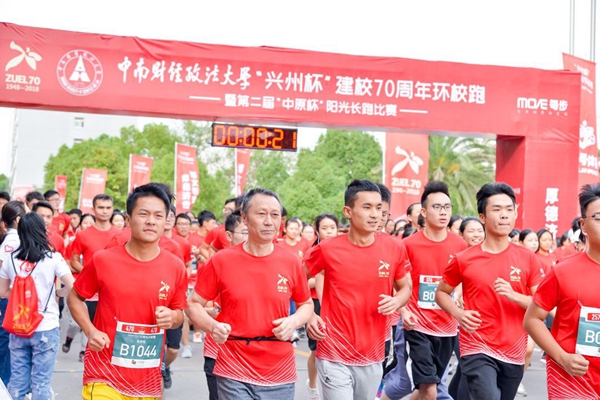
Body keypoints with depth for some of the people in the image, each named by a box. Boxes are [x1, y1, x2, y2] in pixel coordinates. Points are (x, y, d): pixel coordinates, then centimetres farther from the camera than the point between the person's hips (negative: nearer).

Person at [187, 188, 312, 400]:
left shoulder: (291, 262, -1)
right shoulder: (221, 260, -6)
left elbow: (306, 304, 12)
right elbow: (193, 304, 1)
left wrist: (294, 321, -9)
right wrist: (212, 326, -18)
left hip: (280, 374, 2)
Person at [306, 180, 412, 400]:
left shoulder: (395, 248, -3)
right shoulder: (328, 249, -9)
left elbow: (405, 287, 12)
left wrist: (396, 301, -10)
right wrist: (308, 316, -7)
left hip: (373, 356, 4)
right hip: (334, 356, -4)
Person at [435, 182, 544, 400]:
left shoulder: (528, 259, 0)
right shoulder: (464, 259, -4)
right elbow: (441, 293, 9)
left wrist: (513, 295, -17)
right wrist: (459, 313, -10)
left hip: (514, 354, 3)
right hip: (477, 350, -3)